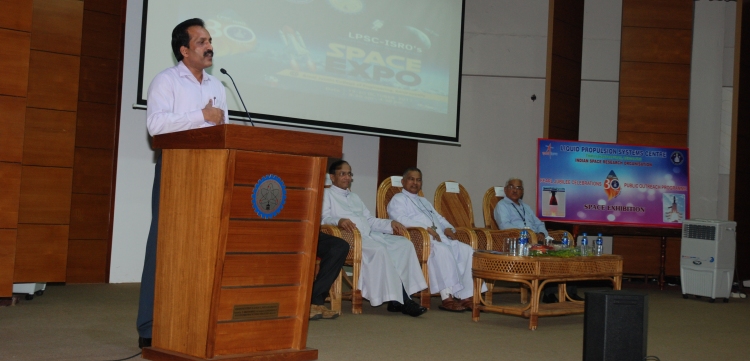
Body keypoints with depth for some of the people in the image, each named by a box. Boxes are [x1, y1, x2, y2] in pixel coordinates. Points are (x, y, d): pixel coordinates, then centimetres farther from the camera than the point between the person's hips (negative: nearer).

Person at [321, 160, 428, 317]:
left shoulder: (354, 197, 35)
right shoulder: (327, 195, 13)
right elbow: (324, 218, -6)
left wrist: (390, 224, 10)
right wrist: (339, 220, -28)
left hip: (370, 235, 7)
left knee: (404, 244, -15)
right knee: (379, 250, -34)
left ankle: (400, 298, -25)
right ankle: (398, 299, -29)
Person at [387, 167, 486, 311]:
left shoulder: (424, 201, 36)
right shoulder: (398, 199, 9)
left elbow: (439, 217, 31)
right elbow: (400, 219, -10)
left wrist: (448, 228, 6)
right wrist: (426, 228, -20)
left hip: (440, 238, 8)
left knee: (466, 250, -14)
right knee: (443, 251, -37)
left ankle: (467, 296, -21)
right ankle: (447, 298, -38)